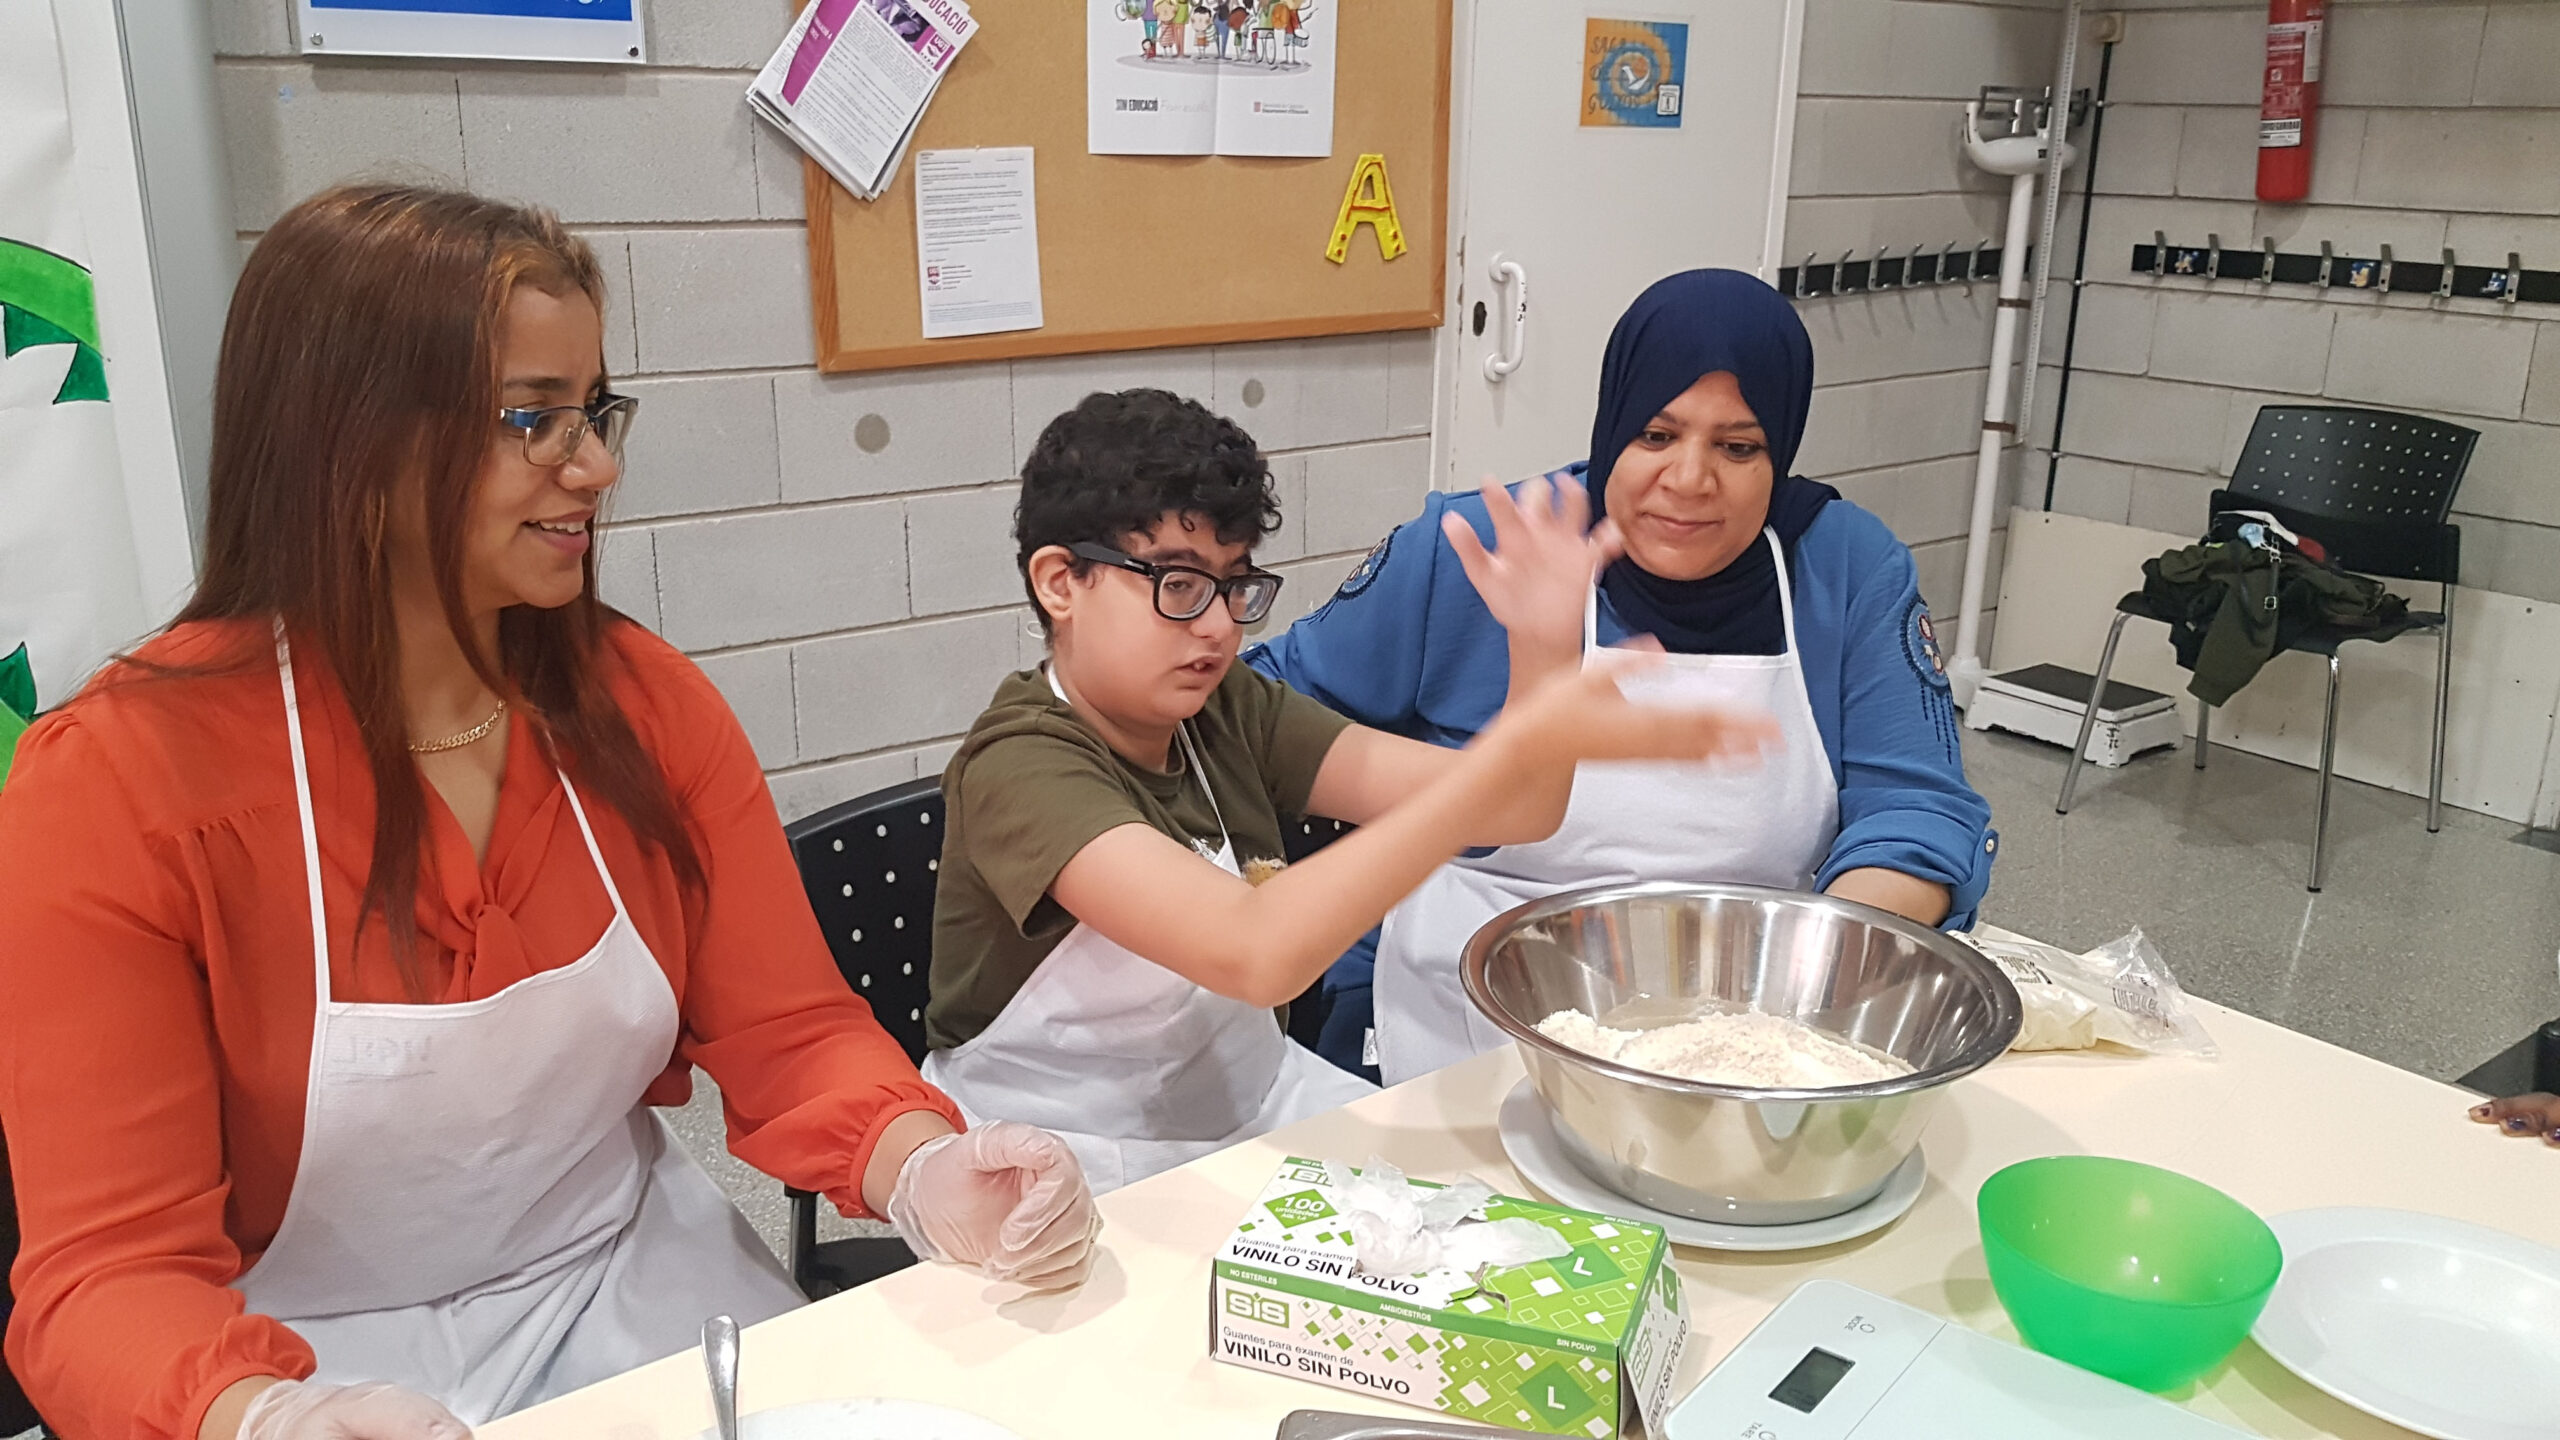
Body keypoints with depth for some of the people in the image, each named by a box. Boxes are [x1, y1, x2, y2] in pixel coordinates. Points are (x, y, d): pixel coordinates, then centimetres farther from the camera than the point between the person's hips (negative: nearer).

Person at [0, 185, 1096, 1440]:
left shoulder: (642, 703, -2)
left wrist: (922, 1168, -23)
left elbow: (787, 1032, -2)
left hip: (640, 1293, 3)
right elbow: (111, 1272, -14)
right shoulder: (116, 778, -14)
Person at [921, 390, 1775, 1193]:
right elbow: (1255, 953, -38)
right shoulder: (1017, 768, -22)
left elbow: (1507, 814, -8)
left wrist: (1544, 650, -28)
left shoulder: (1232, 712, -1)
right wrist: (1522, 748, -42)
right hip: (1079, 1174, -6)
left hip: (1252, 1104, 7)